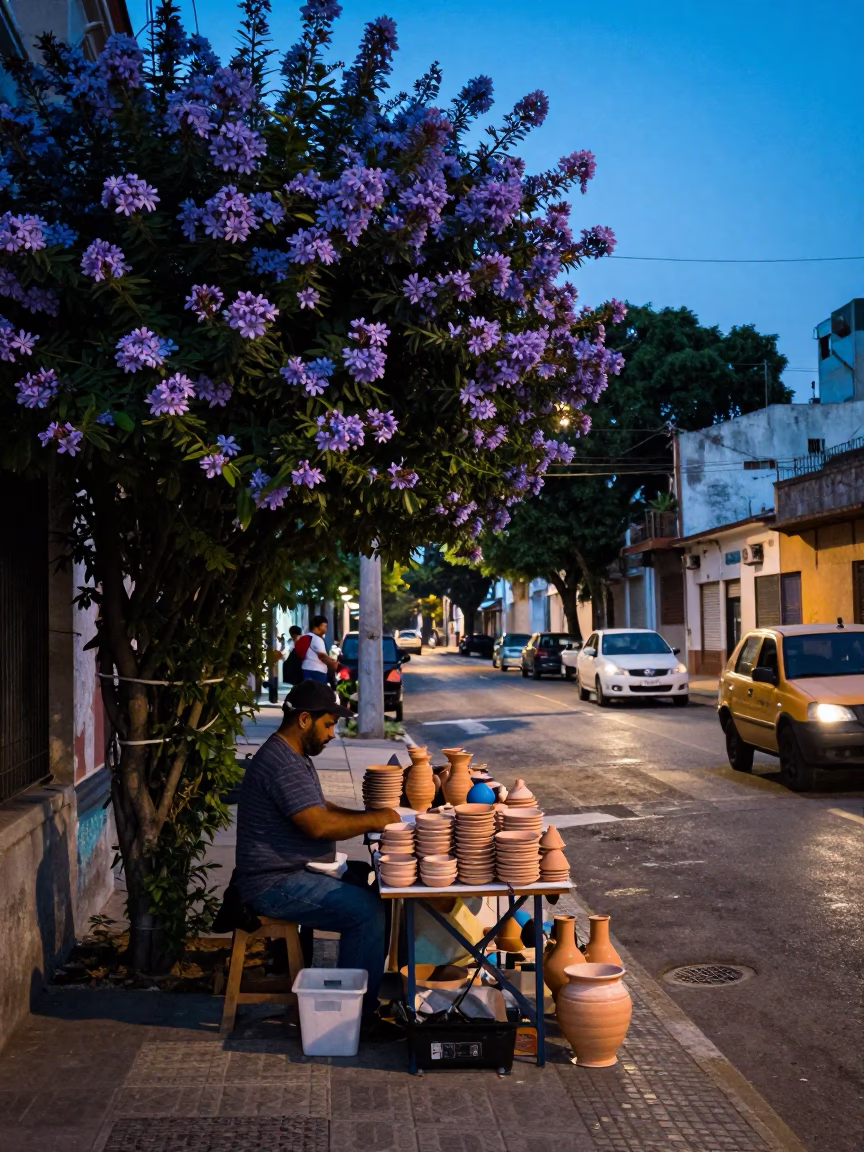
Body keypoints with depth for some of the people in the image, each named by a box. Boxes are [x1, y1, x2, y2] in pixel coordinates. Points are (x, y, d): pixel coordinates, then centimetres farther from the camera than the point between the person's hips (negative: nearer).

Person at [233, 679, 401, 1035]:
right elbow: (319, 825, -27)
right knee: (368, 911, -18)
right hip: (275, 885, -11)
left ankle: (371, 988, 14)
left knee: (372, 887, 7)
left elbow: (321, 808, 20)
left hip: (292, 874, 11)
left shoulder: (293, 757, 14)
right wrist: (372, 821, -15)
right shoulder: (281, 764, -21)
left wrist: (368, 817, 5)